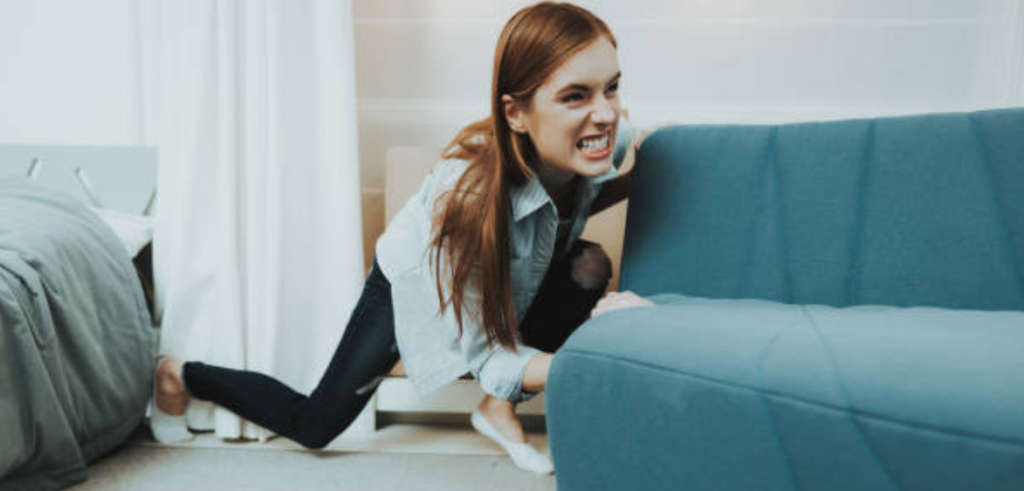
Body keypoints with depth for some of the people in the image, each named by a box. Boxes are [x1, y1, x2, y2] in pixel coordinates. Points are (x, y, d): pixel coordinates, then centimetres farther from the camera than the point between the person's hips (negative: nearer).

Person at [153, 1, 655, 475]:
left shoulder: (606, 141, -27)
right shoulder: (467, 191, -43)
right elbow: (484, 357, -35)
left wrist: (635, 182, -19)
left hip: (511, 280, 5)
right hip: (413, 283, -4)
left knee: (589, 265, -25)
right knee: (314, 425, 2)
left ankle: (499, 410, -8)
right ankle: (183, 374, 29)